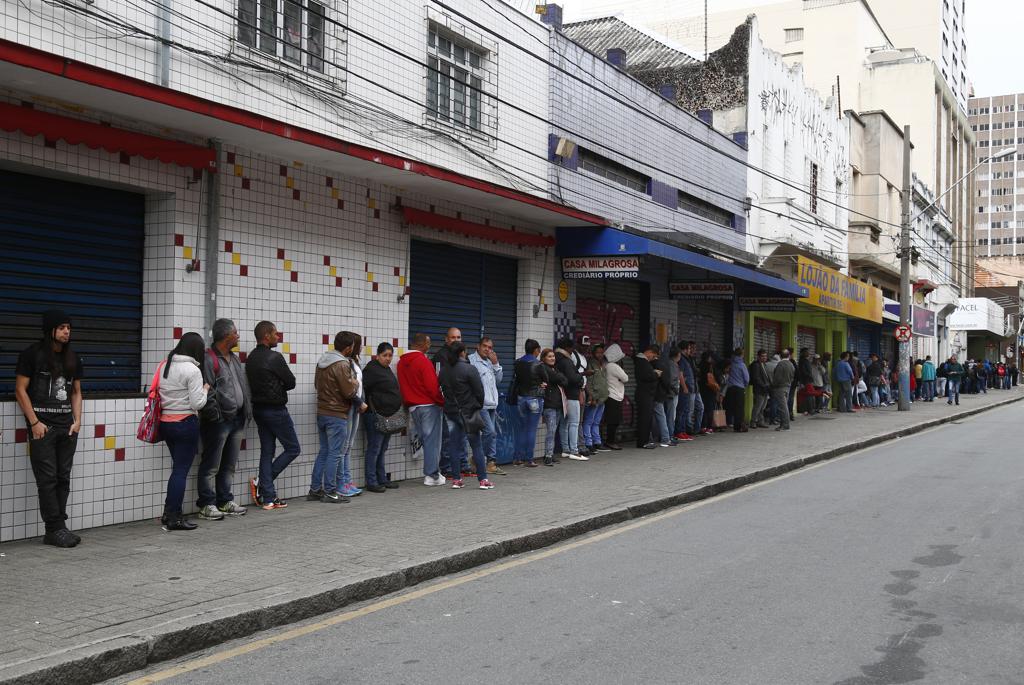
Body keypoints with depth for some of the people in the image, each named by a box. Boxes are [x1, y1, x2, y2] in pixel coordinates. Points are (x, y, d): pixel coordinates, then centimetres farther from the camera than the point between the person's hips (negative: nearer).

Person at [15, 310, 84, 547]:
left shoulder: (72, 358, 13)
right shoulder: (32, 354, -3)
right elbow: (20, 390, -5)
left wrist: (77, 421, 5)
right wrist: (34, 423, -11)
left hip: (66, 426, 5)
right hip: (42, 425, -5)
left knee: (63, 478, 4)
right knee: (47, 478, -6)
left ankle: (54, 531, 8)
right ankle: (56, 529, -2)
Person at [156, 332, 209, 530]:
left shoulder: (165, 365, 8)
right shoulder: (192, 370, -14)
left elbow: (158, 392, 12)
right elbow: (197, 403, -15)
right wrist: (205, 390, 3)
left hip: (165, 423, 7)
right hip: (186, 423, -7)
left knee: (178, 468, 17)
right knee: (181, 470, 0)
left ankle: (169, 514, 19)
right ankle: (174, 519, 3)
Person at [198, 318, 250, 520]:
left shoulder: (234, 358, 17)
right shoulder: (209, 359, -12)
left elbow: (244, 387, 20)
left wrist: (246, 411, 13)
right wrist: (216, 415, -18)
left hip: (236, 419, 9)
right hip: (218, 420, -9)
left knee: (229, 465, 15)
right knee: (211, 466, -2)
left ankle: (225, 501, 24)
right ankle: (207, 505, 4)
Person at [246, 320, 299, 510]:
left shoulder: (250, 359, 9)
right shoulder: (274, 357, -16)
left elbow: (253, 384, 14)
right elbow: (291, 382, -10)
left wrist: (273, 388, 6)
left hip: (258, 408, 8)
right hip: (275, 409, -8)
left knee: (267, 451, 10)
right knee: (293, 448, 4)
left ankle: (268, 498, 9)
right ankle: (260, 482, 0)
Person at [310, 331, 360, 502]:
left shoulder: (322, 361, 10)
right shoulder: (342, 364, -18)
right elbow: (350, 392, -18)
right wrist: (355, 384, 1)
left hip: (321, 413, 9)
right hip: (337, 415, -9)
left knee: (323, 452, 15)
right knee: (334, 454, -2)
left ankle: (315, 490, 17)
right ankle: (330, 492, 2)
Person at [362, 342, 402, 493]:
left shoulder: (387, 370, 16)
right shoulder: (371, 369, -12)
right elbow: (361, 388, -20)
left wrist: (397, 412, 18)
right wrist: (366, 406, -20)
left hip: (388, 416, 9)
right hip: (376, 416, -9)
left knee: (382, 450, 14)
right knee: (374, 449, -4)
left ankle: (382, 480, 21)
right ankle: (371, 482, 0)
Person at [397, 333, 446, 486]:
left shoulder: (401, 362, 10)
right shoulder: (423, 361, -14)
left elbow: (402, 386, 14)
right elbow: (432, 386, -18)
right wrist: (442, 402, -8)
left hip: (412, 407, 7)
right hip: (429, 405, -7)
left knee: (424, 440, 13)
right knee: (432, 440, -2)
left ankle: (430, 472, 15)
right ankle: (432, 475, -2)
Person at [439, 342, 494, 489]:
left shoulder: (443, 370, 4)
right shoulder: (469, 369, -13)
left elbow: (442, 389, 8)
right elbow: (479, 391, -10)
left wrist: (449, 404, 14)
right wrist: (478, 407, 6)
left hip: (450, 412, 5)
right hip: (468, 412, -5)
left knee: (455, 446, 9)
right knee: (476, 445, 2)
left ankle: (456, 479, 9)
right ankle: (483, 479, 2)